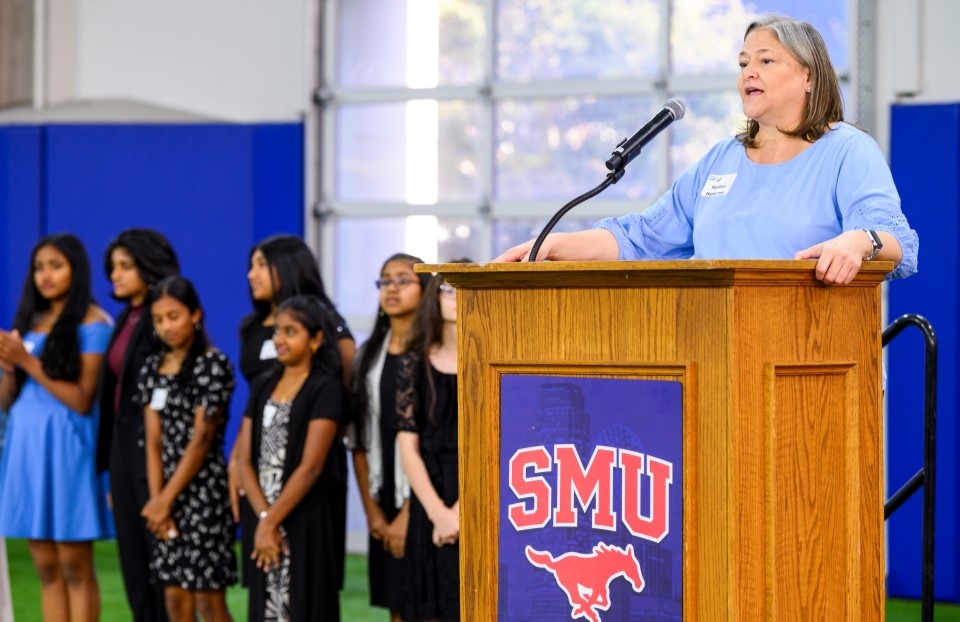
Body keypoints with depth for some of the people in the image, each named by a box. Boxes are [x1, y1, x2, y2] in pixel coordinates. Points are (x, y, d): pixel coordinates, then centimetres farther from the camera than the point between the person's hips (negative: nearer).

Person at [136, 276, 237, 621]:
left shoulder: (213, 364, -8)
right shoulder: (153, 367, 10)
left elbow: (201, 439, -11)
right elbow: (154, 440, 5)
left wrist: (166, 499, -11)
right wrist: (156, 499, -6)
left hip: (204, 489, -6)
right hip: (167, 493, 6)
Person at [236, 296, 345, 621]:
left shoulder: (326, 388, -7)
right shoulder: (263, 386, 11)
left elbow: (310, 466, -13)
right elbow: (246, 460, 5)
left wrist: (272, 520, -13)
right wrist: (263, 518, -9)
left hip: (306, 520, -6)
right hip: (265, 520, 6)